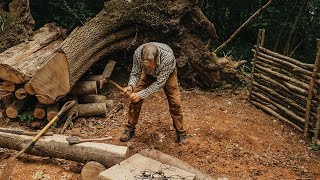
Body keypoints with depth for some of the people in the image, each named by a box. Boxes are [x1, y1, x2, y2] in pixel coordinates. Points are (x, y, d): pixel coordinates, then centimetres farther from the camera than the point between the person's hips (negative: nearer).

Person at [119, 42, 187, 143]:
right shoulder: (138, 52, -36)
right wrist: (131, 86, -40)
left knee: (175, 103, -8)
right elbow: (135, 73, -19)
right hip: (147, 74, 2)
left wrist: (141, 94, -40)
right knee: (135, 99, -6)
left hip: (167, 74, -2)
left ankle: (180, 133, 12)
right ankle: (130, 129, 11)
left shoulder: (168, 57, -44)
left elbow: (160, 83, -35)